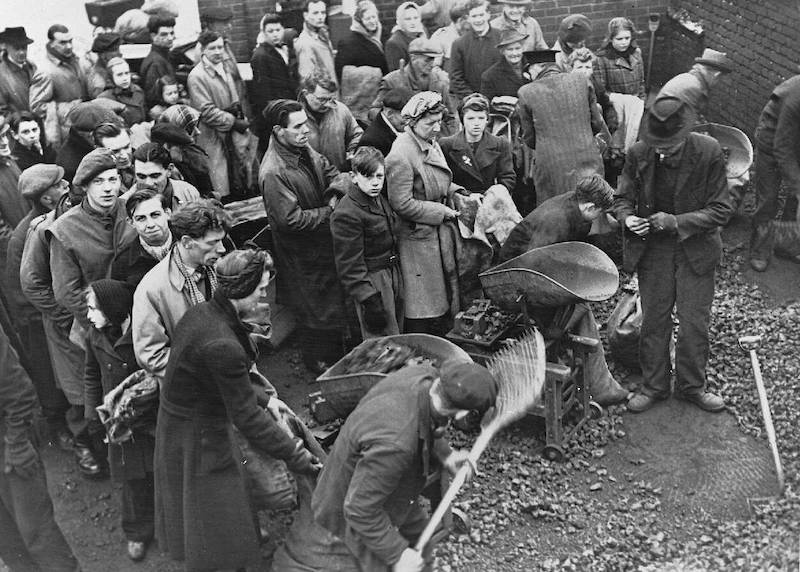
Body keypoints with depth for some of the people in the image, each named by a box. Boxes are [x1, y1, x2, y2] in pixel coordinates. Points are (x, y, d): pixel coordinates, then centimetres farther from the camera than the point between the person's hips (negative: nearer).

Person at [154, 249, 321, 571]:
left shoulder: (200, 313, -5)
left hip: (177, 421, 9)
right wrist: (292, 455, -20)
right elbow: (246, 419, -27)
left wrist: (265, 399, 11)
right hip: (199, 443, -9)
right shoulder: (222, 346, -34)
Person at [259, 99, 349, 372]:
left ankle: (335, 351, 45)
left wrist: (334, 197, -14)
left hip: (325, 241, 9)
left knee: (335, 298, 23)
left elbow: (333, 173, 8)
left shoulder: (304, 149, -3)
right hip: (304, 252, -8)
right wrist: (329, 213, -20)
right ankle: (318, 360, 33)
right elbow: (292, 219, -30)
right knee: (318, 307, 9)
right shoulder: (273, 173, -30)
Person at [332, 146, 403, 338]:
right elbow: (350, 265, -21)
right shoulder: (346, 214, -22)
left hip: (392, 275, 9)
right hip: (371, 283, -9)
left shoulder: (380, 200, 7)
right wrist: (369, 300, -23)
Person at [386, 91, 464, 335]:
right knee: (423, 312, 3)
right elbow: (402, 204, -23)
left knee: (445, 299, 18)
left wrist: (458, 194, 4)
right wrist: (440, 212, -18)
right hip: (417, 236, -9)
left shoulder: (432, 144, 6)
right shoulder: (401, 155, -23)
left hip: (439, 233, 9)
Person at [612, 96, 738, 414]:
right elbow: (623, 197, 3)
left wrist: (677, 222, -23)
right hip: (652, 248, 1)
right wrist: (627, 218, -20)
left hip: (695, 248, -1)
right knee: (653, 320, 8)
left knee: (695, 322, 6)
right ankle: (654, 385, 25)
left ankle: (691, 386, 26)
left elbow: (722, 208, -12)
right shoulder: (638, 154, -9)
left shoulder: (709, 153, -15)